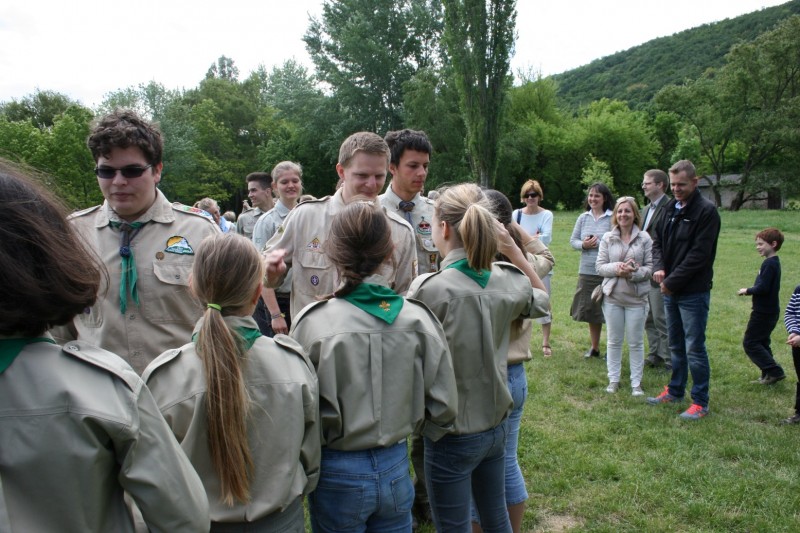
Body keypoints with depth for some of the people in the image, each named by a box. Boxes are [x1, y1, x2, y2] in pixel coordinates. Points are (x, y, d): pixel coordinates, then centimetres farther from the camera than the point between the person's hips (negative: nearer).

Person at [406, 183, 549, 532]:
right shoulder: (509, 281, -6)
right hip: (496, 424, 6)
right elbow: (542, 301, 16)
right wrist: (513, 249, 7)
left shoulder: (429, 289, -23)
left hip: (453, 435, -5)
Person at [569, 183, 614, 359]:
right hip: (586, 272, 5)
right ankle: (594, 347, 30)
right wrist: (583, 245, -8)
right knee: (591, 311, 15)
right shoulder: (583, 217, 8)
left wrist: (598, 244, -18)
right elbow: (573, 240, 11)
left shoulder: (612, 218, -8)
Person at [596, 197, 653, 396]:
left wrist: (633, 272, -21)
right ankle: (613, 379, 24)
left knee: (636, 342, 7)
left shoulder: (644, 238, -3)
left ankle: (636, 382, 20)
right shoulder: (607, 238, 1)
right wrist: (616, 268, -19)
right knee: (613, 340, 12)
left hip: (636, 297, -1)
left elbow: (650, 267, -4)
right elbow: (600, 266, -1)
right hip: (612, 296, 2)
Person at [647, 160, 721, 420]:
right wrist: (658, 267, -4)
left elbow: (699, 255, -18)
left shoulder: (706, 211, -13)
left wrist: (671, 281, -16)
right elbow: (658, 240, 14)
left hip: (694, 292, -7)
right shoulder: (670, 207, 10)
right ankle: (675, 390, 32)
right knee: (676, 346, 18)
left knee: (695, 349, -1)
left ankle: (700, 402, 11)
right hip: (670, 290, 7)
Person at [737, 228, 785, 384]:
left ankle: (775, 371, -4)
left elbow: (763, 288, -24)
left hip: (763, 313, -10)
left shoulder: (769, 264, -19)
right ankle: (768, 376, 20)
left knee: (750, 343, -3)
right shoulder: (773, 262, 12)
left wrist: (747, 291, -10)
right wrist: (750, 290, 5)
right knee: (761, 343, 16)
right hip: (769, 311, 10)